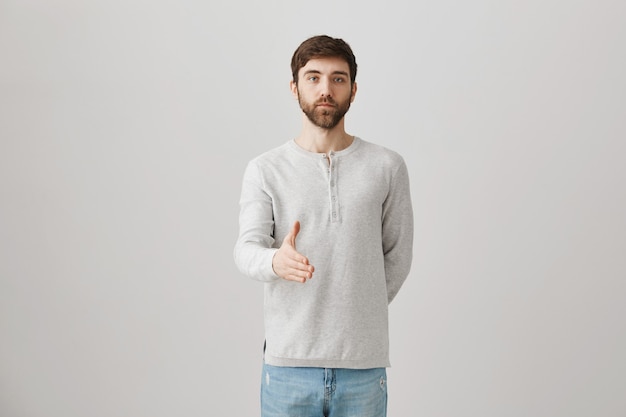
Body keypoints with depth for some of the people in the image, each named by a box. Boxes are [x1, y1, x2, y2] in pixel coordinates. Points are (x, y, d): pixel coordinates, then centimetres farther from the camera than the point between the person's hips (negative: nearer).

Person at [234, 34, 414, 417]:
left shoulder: (388, 167, 1)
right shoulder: (265, 170, 1)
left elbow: (398, 257, 7)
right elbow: (247, 250, -10)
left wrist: (357, 316, 10)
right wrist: (276, 262, -31)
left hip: (364, 364, 0)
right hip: (288, 361, 0)